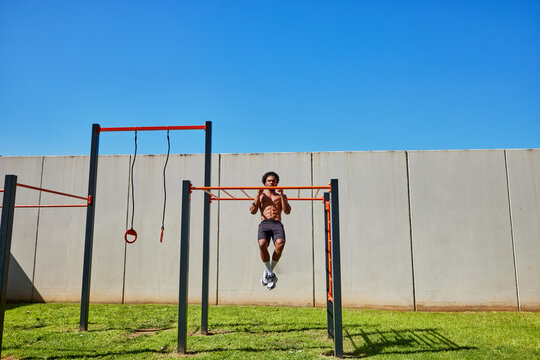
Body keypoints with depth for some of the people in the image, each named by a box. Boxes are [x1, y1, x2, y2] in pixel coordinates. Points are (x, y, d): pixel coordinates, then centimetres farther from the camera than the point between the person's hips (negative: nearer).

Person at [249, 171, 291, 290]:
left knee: (280, 244, -33)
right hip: (264, 224, 0)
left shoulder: (281, 196, 25)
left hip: (277, 224, 0)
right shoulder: (260, 196, 25)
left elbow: (287, 211, 7)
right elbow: (253, 211, 9)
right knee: (262, 244, -33)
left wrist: (281, 195, 1)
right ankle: (270, 273, -10)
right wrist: (259, 195, 4)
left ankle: (268, 272, -9)